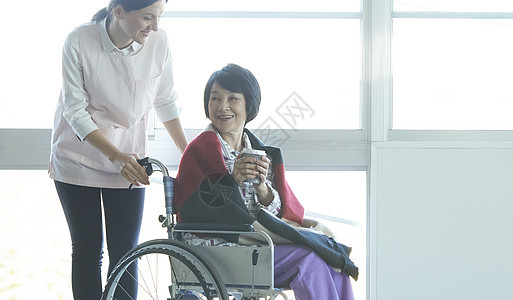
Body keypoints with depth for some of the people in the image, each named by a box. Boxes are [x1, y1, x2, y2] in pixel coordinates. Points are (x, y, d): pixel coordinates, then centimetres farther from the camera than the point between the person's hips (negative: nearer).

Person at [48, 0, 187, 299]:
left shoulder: (159, 42, -12)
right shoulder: (79, 42, -20)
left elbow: (166, 102, 3)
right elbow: (75, 111, -17)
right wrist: (115, 155, -28)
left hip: (129, 158, 2)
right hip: (79, 156, -2)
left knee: (125, 253, -1)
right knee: (87, 251, 3)